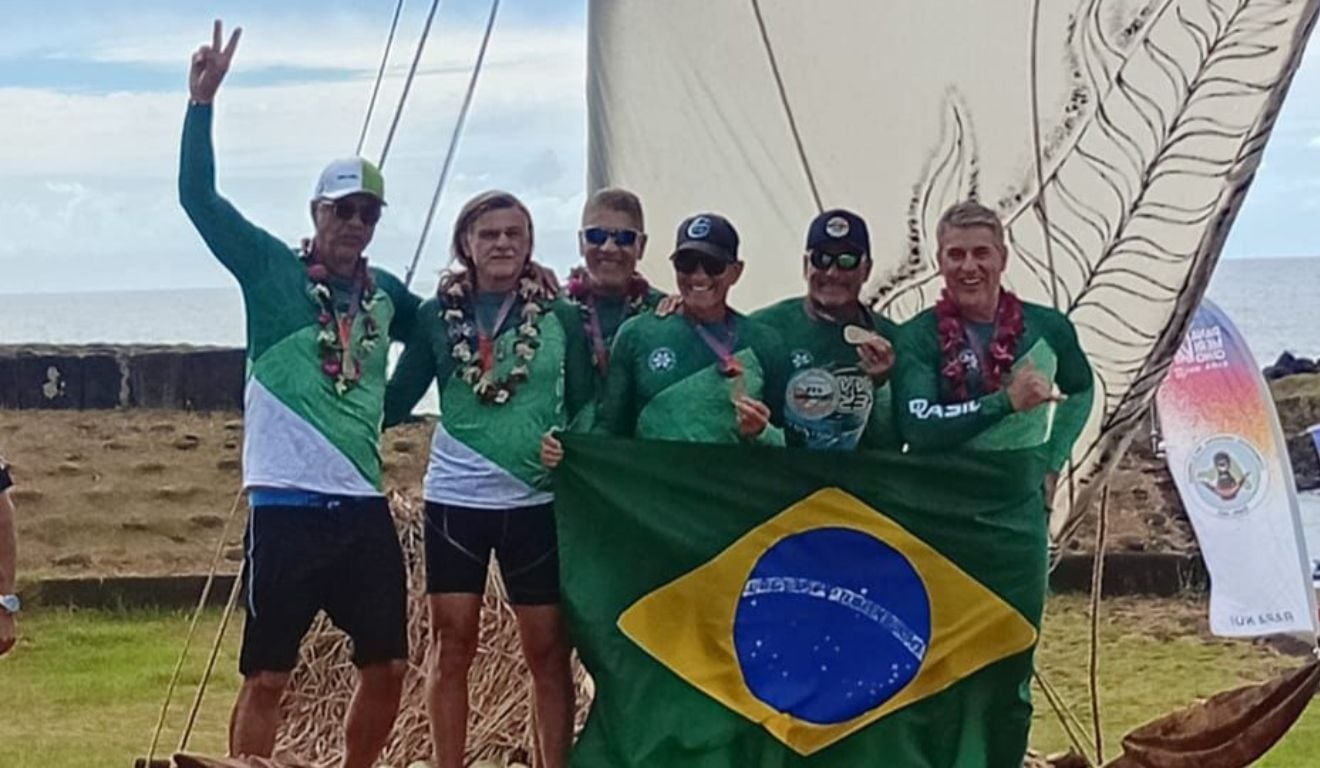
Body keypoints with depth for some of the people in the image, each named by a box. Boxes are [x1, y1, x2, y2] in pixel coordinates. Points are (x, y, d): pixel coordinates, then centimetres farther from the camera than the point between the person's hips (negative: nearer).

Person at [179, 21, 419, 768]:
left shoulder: (387, 292, 10)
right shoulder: (271, 269, -3)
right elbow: (199, 197, -13)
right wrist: (204, 101, -22)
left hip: (365, 503, 5)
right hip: (288, 503, -5)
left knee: (388, 665, 11)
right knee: (267, 675, -2)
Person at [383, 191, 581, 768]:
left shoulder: (561, 317, 2)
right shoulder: (436, 316, 3)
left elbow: (585, 406, 4)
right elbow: (393, 403, 2)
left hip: (536, 502, 0)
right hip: (455, 499, 0)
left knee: (548, 649, 4)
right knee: (451, 645, 4)